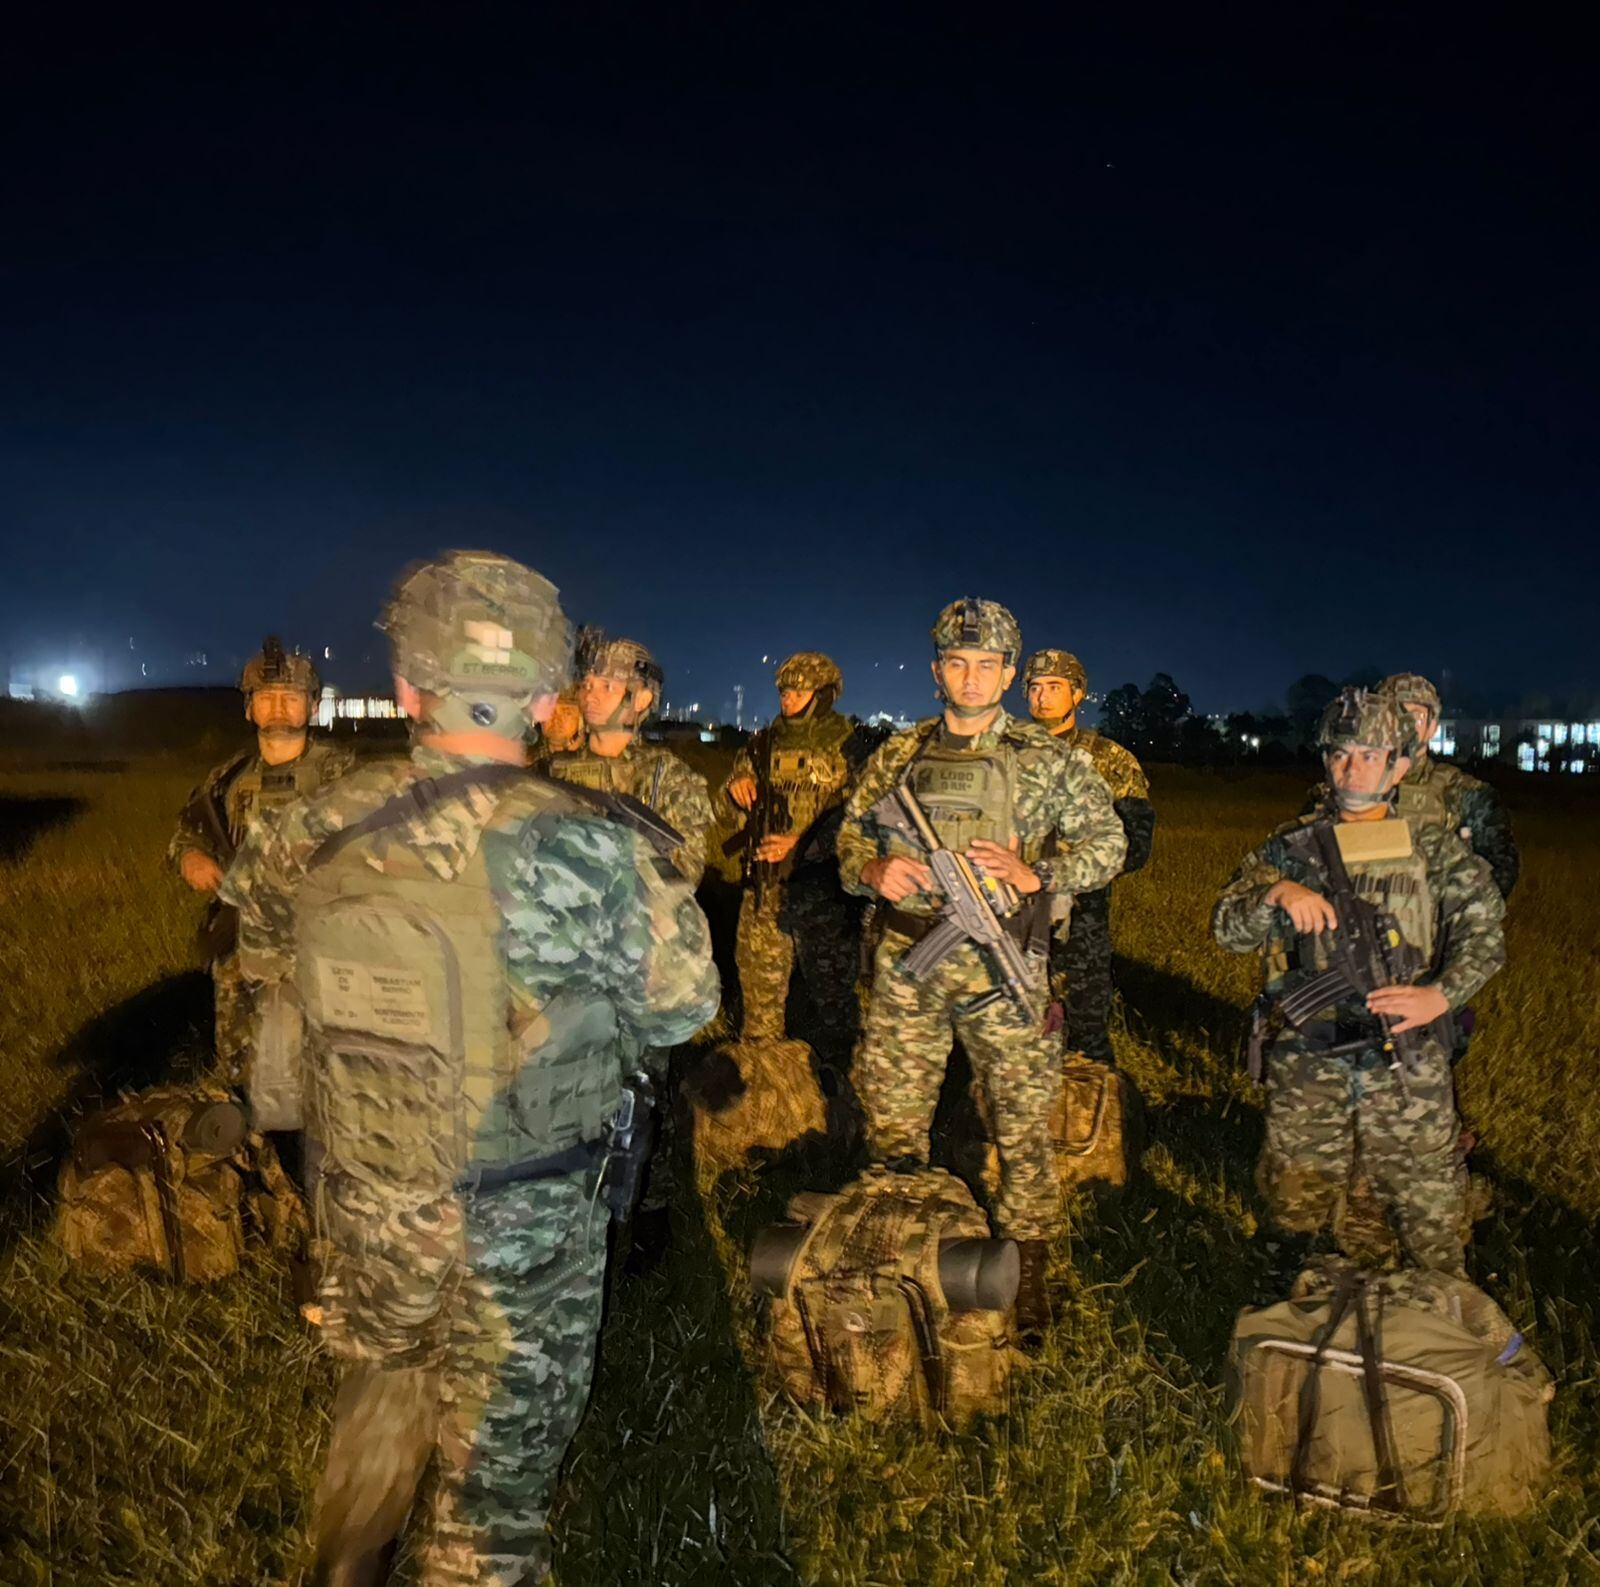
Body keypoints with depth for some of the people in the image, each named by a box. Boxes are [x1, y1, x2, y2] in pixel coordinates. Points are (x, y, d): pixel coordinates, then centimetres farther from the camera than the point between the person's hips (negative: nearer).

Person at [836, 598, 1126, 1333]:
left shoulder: (1047, 758, 0)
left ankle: (1026, 1265, 22)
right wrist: (874, 871, -9)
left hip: (1003, 967, -2)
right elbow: (850, 838, 13)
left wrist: (1032, 873, -14)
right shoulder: (897, 755, 7)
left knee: (1024, 1120, 5)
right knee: (892, 1120, 11)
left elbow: (1105, 842, 2)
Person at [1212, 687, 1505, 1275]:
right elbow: (1228, 927, 1)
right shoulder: (1292, 847, 6)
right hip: (1306, 1063, 1)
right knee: (1297, 1206, 9)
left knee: (1429, 1219, 4)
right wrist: (1278, 893, -18)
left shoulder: (1434, 848, 5)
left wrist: (1440, 994, -15)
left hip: (1406, 1064, -1)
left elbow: (1483, 928, 1)